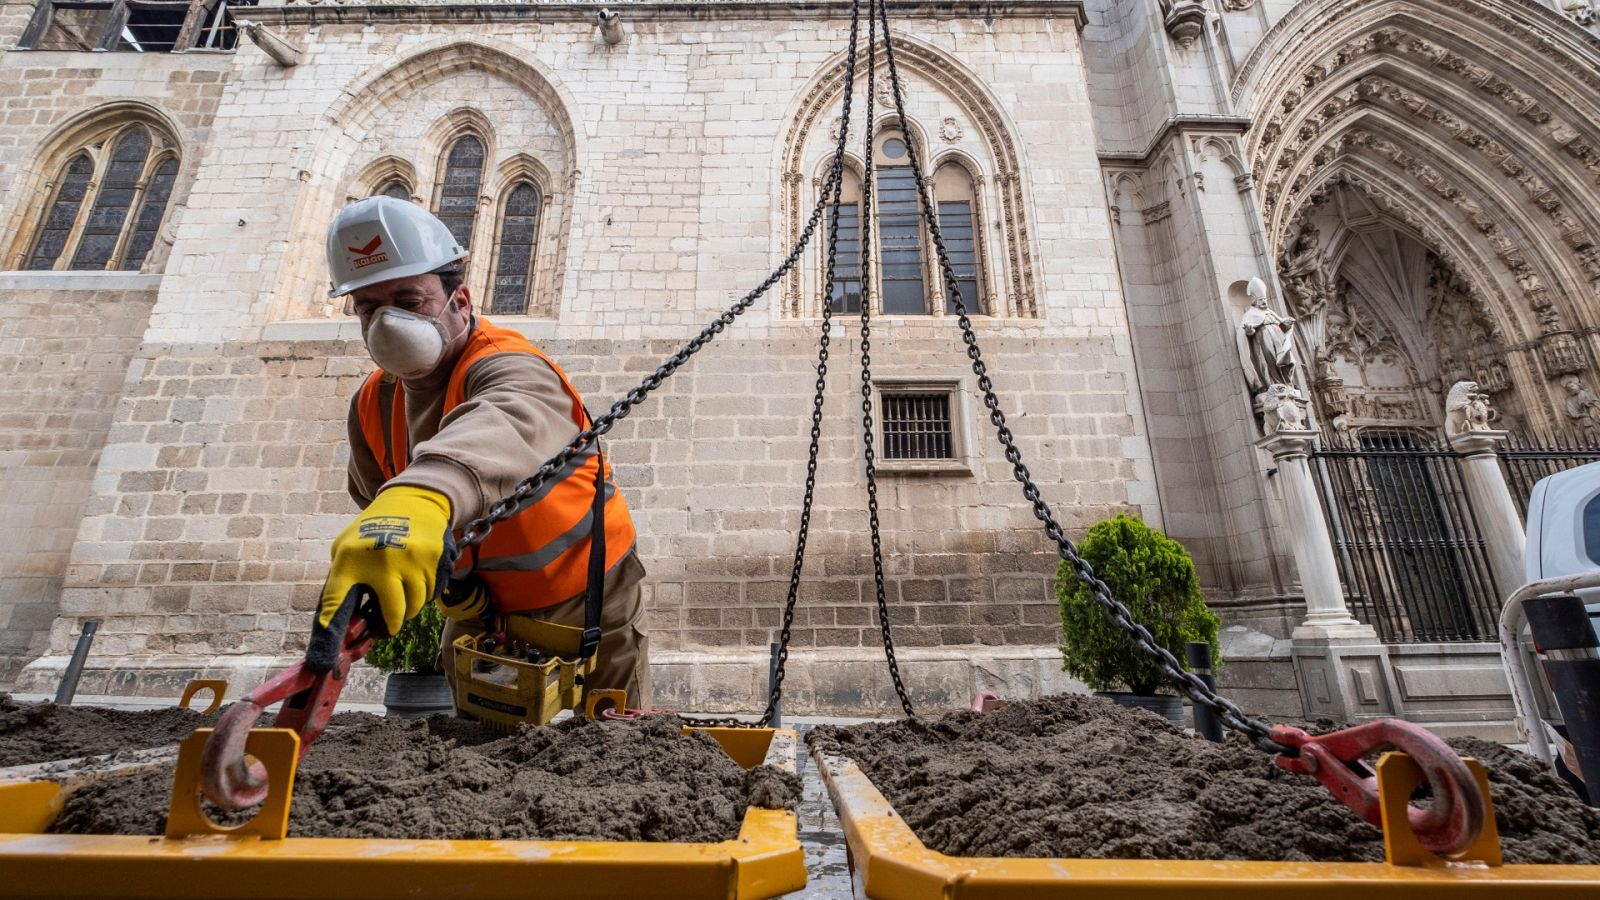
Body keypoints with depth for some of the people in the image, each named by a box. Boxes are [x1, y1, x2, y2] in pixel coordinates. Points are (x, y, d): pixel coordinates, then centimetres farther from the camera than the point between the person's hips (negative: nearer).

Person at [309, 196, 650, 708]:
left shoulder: (506, 367, -28)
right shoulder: (372, 406, -4)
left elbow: (508, 426, -52)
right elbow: (376, 504, 6)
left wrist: (422, 496, -73)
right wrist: (435, 571, -12)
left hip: (587, 608, -5)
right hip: (481, 609, 6)